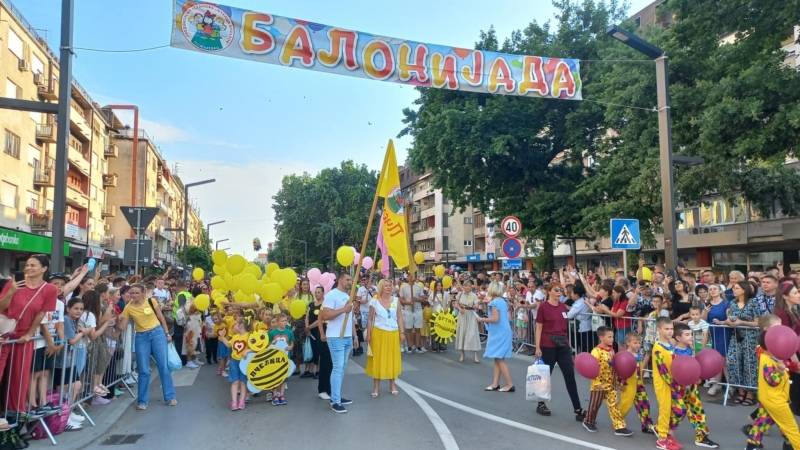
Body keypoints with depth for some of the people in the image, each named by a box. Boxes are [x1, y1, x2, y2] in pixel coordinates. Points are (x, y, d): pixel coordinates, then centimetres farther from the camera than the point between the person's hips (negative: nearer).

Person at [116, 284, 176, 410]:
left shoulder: (151, 302, -6)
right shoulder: (128, 307, -4)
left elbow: (161, 318, 4)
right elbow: (122, 327, -4)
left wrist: (167, 333, 5)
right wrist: (118, 319, -23)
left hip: (157, 333, -1)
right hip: (141, 337, 1)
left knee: (163, 366, 2)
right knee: (143, 370, 1)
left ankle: (170, 396, 13)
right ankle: (142, 401, 14)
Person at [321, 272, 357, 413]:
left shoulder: (348, 296, 16)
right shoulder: (331, 295, -11)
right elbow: (325, 315, -20)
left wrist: (354, 336, 18)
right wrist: (343, 310, -24)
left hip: (348, 337, 8)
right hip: (336, 338, -8)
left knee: (342, 367, 12)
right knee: (338, 368, -9)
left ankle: (337, 396, 20)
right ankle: (335, 401, -5)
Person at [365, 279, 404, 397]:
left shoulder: (395, 300, 3)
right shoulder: (374, 301, -4)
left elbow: (399, 317, 5)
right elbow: (370, 319, -1)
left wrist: (402, 332, 0)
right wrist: (368, 334, -5)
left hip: (393, 333, 2)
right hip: (378, 333, -2)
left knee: (392, 358, 9)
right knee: (377, 359, 3)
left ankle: (392, 385, 21)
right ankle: (376, 387, 10)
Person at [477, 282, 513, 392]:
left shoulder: (494, 302, -15)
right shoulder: (503, 301, 12)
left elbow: (495, 319, -22)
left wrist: (483, 319, -7)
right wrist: (487, 320, 18)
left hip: (499, 333, -9)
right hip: (504, 332, 9)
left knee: (500, 359, -4)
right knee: (498, 359, 12)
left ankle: (510, 384, -3)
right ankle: (495, 384, 15)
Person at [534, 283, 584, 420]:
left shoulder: (563, 306, 7)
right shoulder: (543, 307, -7)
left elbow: (565, 327, 15)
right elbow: (539, 328, -7)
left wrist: (568, 343, 16)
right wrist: (537, 347, -11)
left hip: (563, 344, 5)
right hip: (548, 346, -5)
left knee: (570, 376, 1)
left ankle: (578, 410, 4)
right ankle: (541, 404, 26)